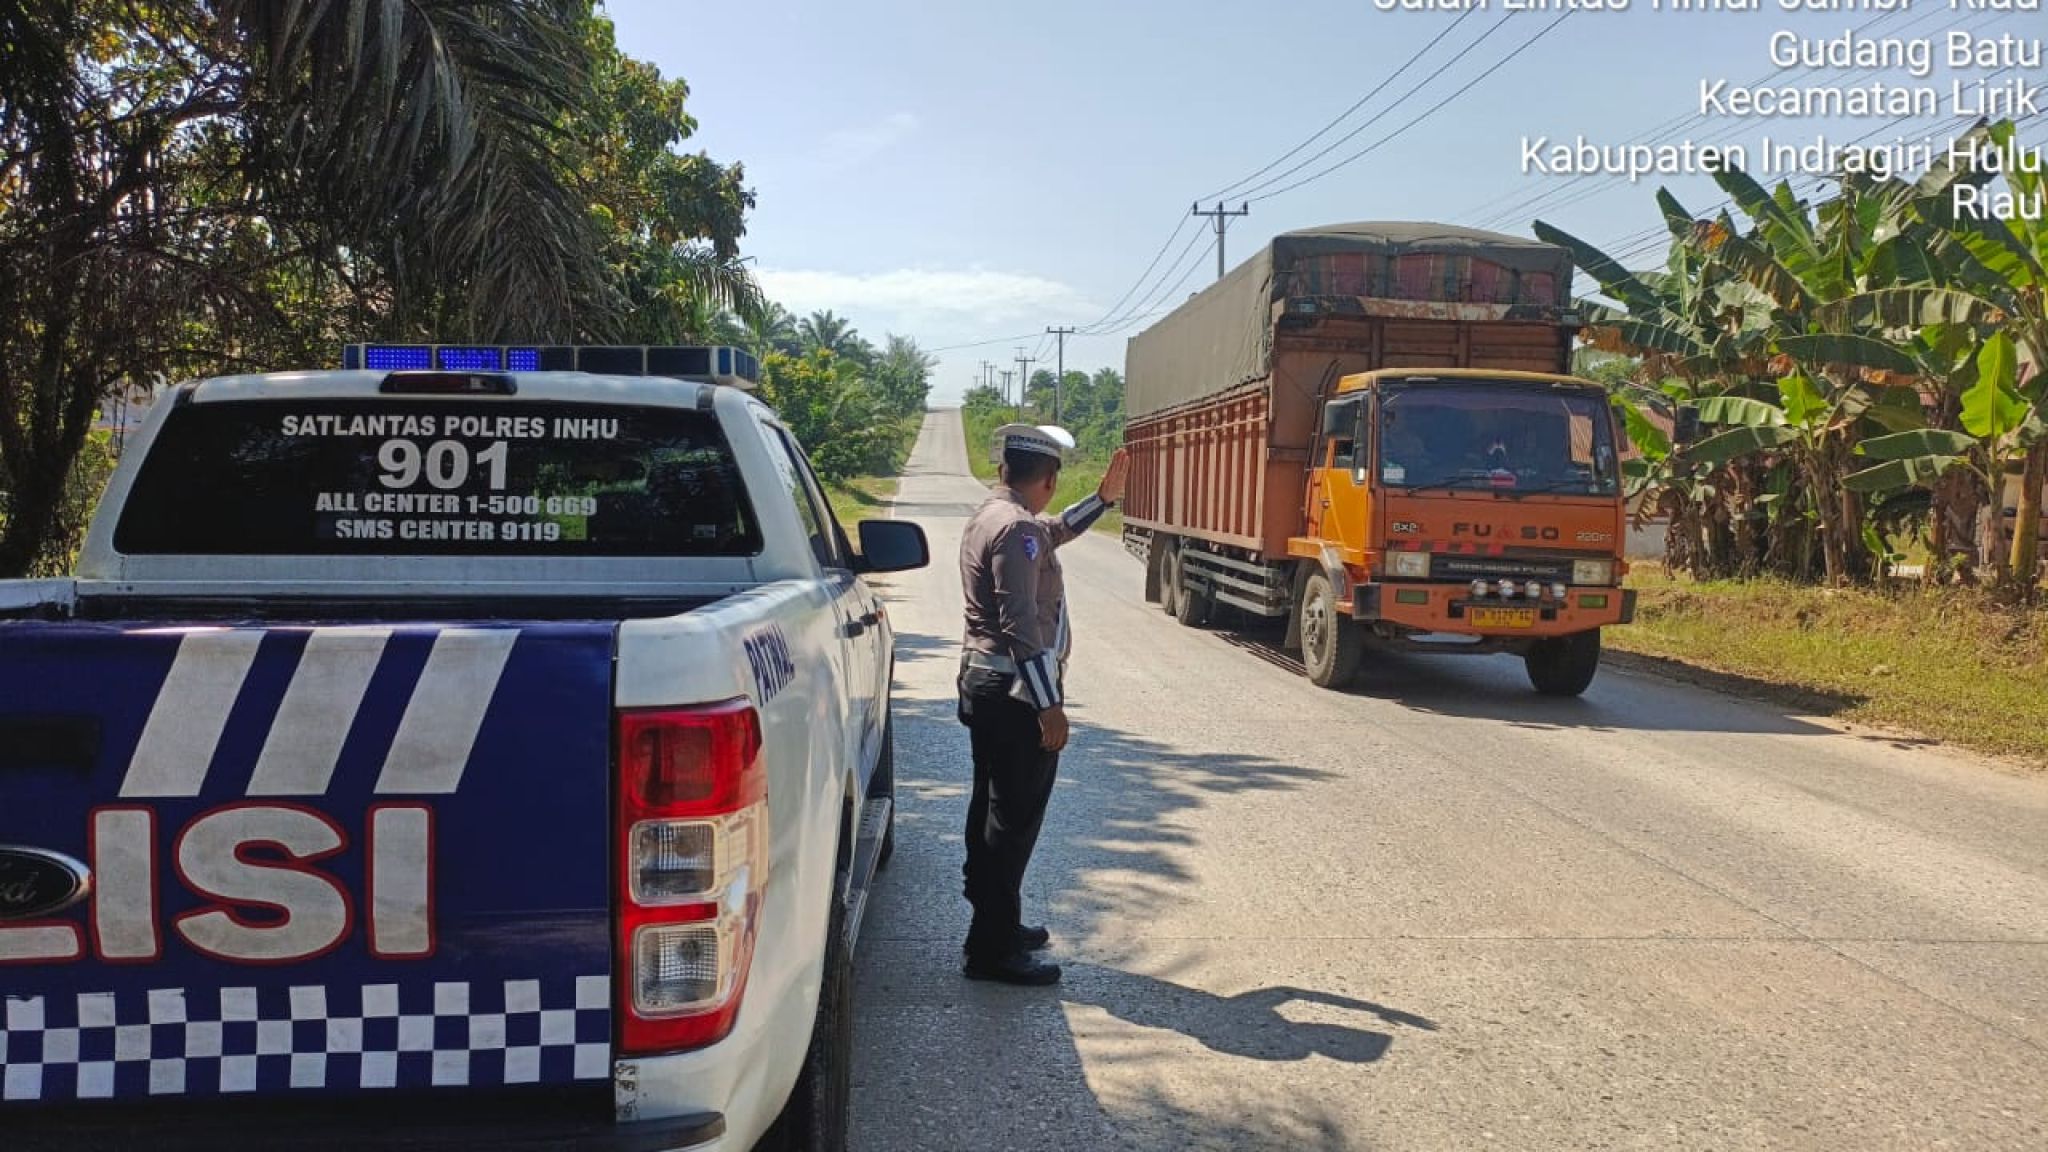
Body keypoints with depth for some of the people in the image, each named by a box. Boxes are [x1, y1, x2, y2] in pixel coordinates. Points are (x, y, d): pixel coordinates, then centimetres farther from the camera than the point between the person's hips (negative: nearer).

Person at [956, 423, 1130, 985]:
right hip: (1016, 694, -11)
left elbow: (1054, 531, 33)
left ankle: (994, 924, 30)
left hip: (984, 685, 11)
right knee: (1016, 817, -5)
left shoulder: (989, 517, 12)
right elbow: (1022, 627, -25)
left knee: (993, 807, 18)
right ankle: (993, 949, 1)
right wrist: (1049, 705, -24)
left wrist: (1104, 499, 29)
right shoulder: (1015, 528, -20)